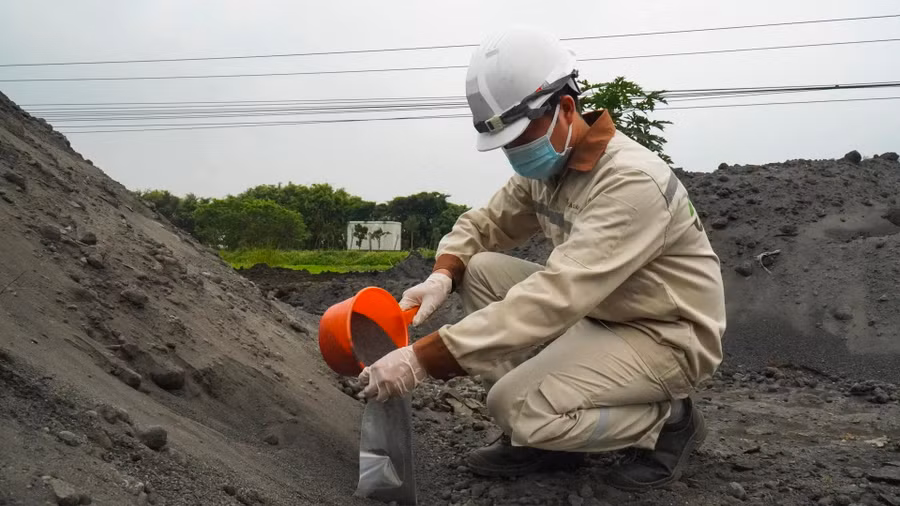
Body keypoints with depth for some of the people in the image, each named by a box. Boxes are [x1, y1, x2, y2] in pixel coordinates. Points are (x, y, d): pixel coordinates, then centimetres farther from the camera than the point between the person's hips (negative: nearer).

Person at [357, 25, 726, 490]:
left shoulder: (631, 182, -30)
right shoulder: (547, 164, -1)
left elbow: (555, 298, -38)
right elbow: (483, 224, 9)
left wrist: (422, 358, -41)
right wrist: (440, 278, -16)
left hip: (665, 337, -8)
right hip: (597, 314, 9)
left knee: (515, 406, -24)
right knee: (480, 271, -5)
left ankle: (668, 420, -1)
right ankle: (540, 435, 0)